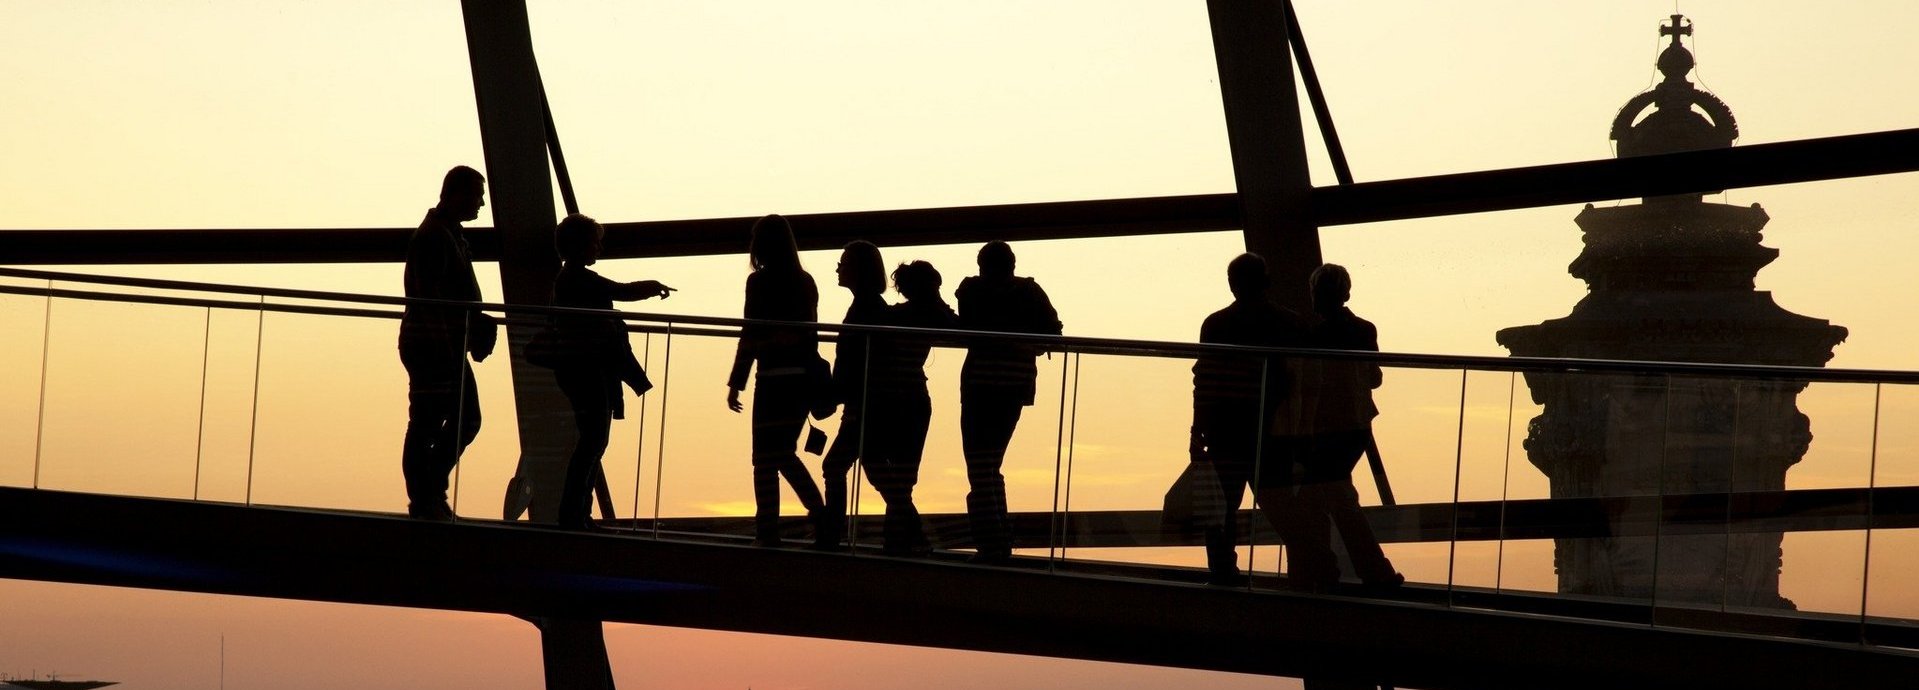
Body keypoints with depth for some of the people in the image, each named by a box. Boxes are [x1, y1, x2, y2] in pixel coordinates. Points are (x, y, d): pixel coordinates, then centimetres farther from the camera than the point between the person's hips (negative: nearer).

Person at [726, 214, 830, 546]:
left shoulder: (760, 282, -7)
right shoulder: (806, 282, 10)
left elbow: (750, 335, -10)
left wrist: (735, 383, -6)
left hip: (774, 378, -6)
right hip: (804, 376, 6)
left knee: (766, 459, 0)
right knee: (784, 452, 21)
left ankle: (767, 532, -2)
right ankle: (820, 513, 11)